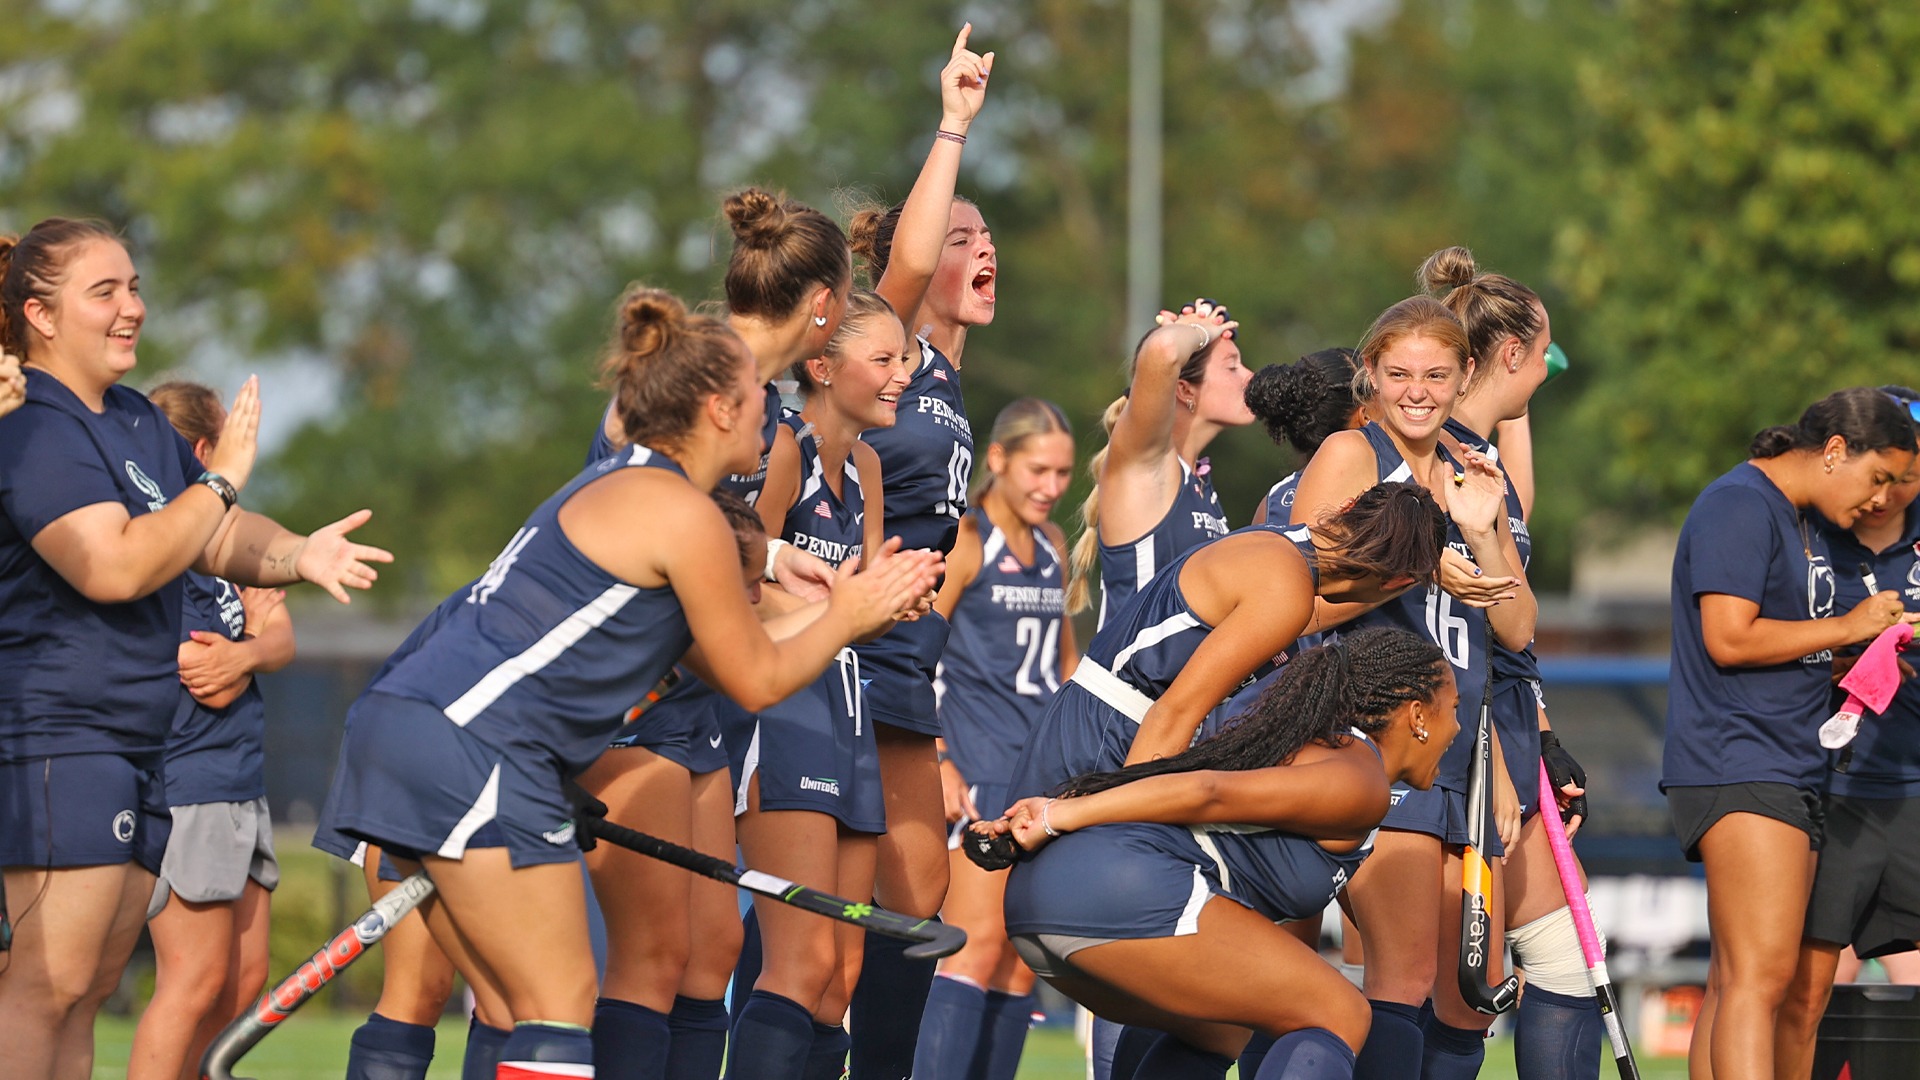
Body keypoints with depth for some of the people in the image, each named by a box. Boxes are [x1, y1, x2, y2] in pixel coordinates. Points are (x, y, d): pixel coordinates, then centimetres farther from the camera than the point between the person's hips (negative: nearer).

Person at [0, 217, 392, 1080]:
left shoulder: (138, 423, 17)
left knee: (90, 986, 8)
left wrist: (297, 554, 4)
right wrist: (222, 479, -18)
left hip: (139, 739, 10)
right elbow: (115, 567, -25)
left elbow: (216, 540, 25)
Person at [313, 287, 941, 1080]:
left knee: (523, 1011, 10)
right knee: (560, 1011, -10)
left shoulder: (620, 487, 22)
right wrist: (847, 617, 16)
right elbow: (756, 680, 1)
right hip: (471, 748, -10)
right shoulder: (682, 514, -8)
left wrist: (849, 602, 27)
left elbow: (720, 657, 25)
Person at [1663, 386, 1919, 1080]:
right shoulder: (1741, 506, -10)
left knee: (1734, 984, 6)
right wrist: (1848, 628, -11)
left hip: (1789, 774, 10)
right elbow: (1729, 639, -20)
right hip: (1738, 768, -10)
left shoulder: (1802, 522, 22)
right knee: (1760, 977, -19)